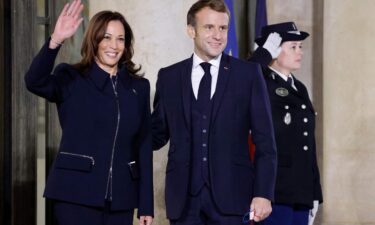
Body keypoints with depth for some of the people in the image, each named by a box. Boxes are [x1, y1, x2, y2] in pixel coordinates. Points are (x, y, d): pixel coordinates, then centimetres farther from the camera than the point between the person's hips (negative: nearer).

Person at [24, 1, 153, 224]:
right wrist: (56, 40, -34)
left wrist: (146, 205, 6)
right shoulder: (71, 79, 2)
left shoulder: (139, 87, 11)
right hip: (76, 195, -3)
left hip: (121, 199, 3)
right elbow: (34, 82, -20)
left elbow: (144, 147, 10)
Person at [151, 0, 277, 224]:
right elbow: (158, 135, 12)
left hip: (229, 195, -2)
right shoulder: (169, 77, 8)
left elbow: (265, 141, 1)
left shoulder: (248, 74, 3)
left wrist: (263, 194, -6)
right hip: (183, 197, 2)